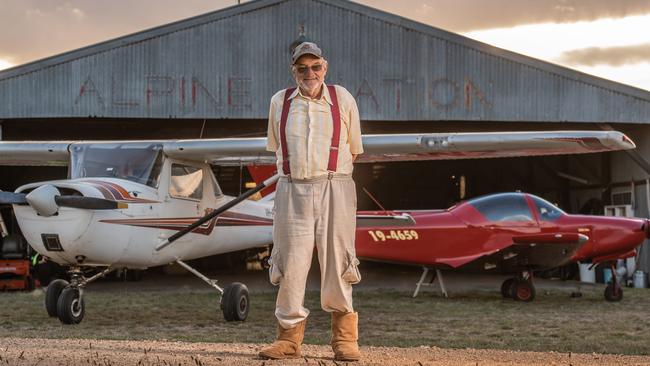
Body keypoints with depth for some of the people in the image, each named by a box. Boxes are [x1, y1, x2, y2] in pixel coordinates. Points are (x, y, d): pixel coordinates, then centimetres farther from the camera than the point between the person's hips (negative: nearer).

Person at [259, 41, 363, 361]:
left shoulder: (343, 99, 7)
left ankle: (345, 340, 8)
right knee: (290, 265, -1)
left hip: (334, 190, -1)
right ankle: (289, 338, 9)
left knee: (337, 266, -2)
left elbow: (353, 151, 15)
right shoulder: (279, 102, 10)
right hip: (291, 191, 1)